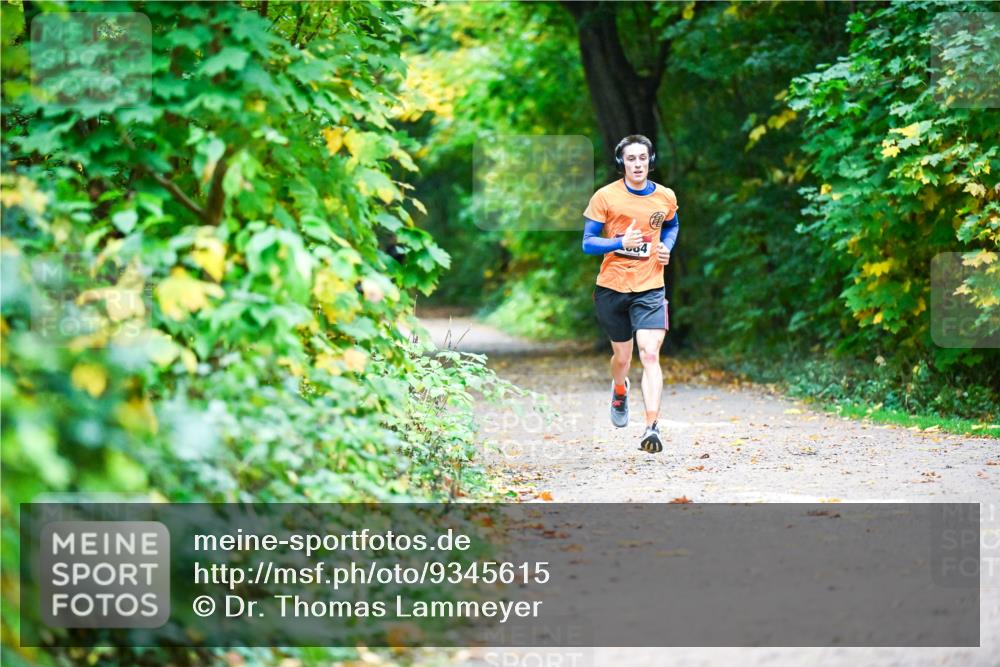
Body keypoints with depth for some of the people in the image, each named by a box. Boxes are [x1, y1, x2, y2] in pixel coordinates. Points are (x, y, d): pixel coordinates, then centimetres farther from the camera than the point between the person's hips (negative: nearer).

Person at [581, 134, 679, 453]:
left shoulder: (666, 197, 2)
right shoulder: (605, 196, -7)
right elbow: (587, 242, -6)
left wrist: (667, 247, 3)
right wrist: (621, 242, -24)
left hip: (649, 288, 0)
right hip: (611, 287, 0)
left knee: (650, 355, -16)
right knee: (622, 355, 13)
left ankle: (651, 428, -21)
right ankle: (619, 391, 50)